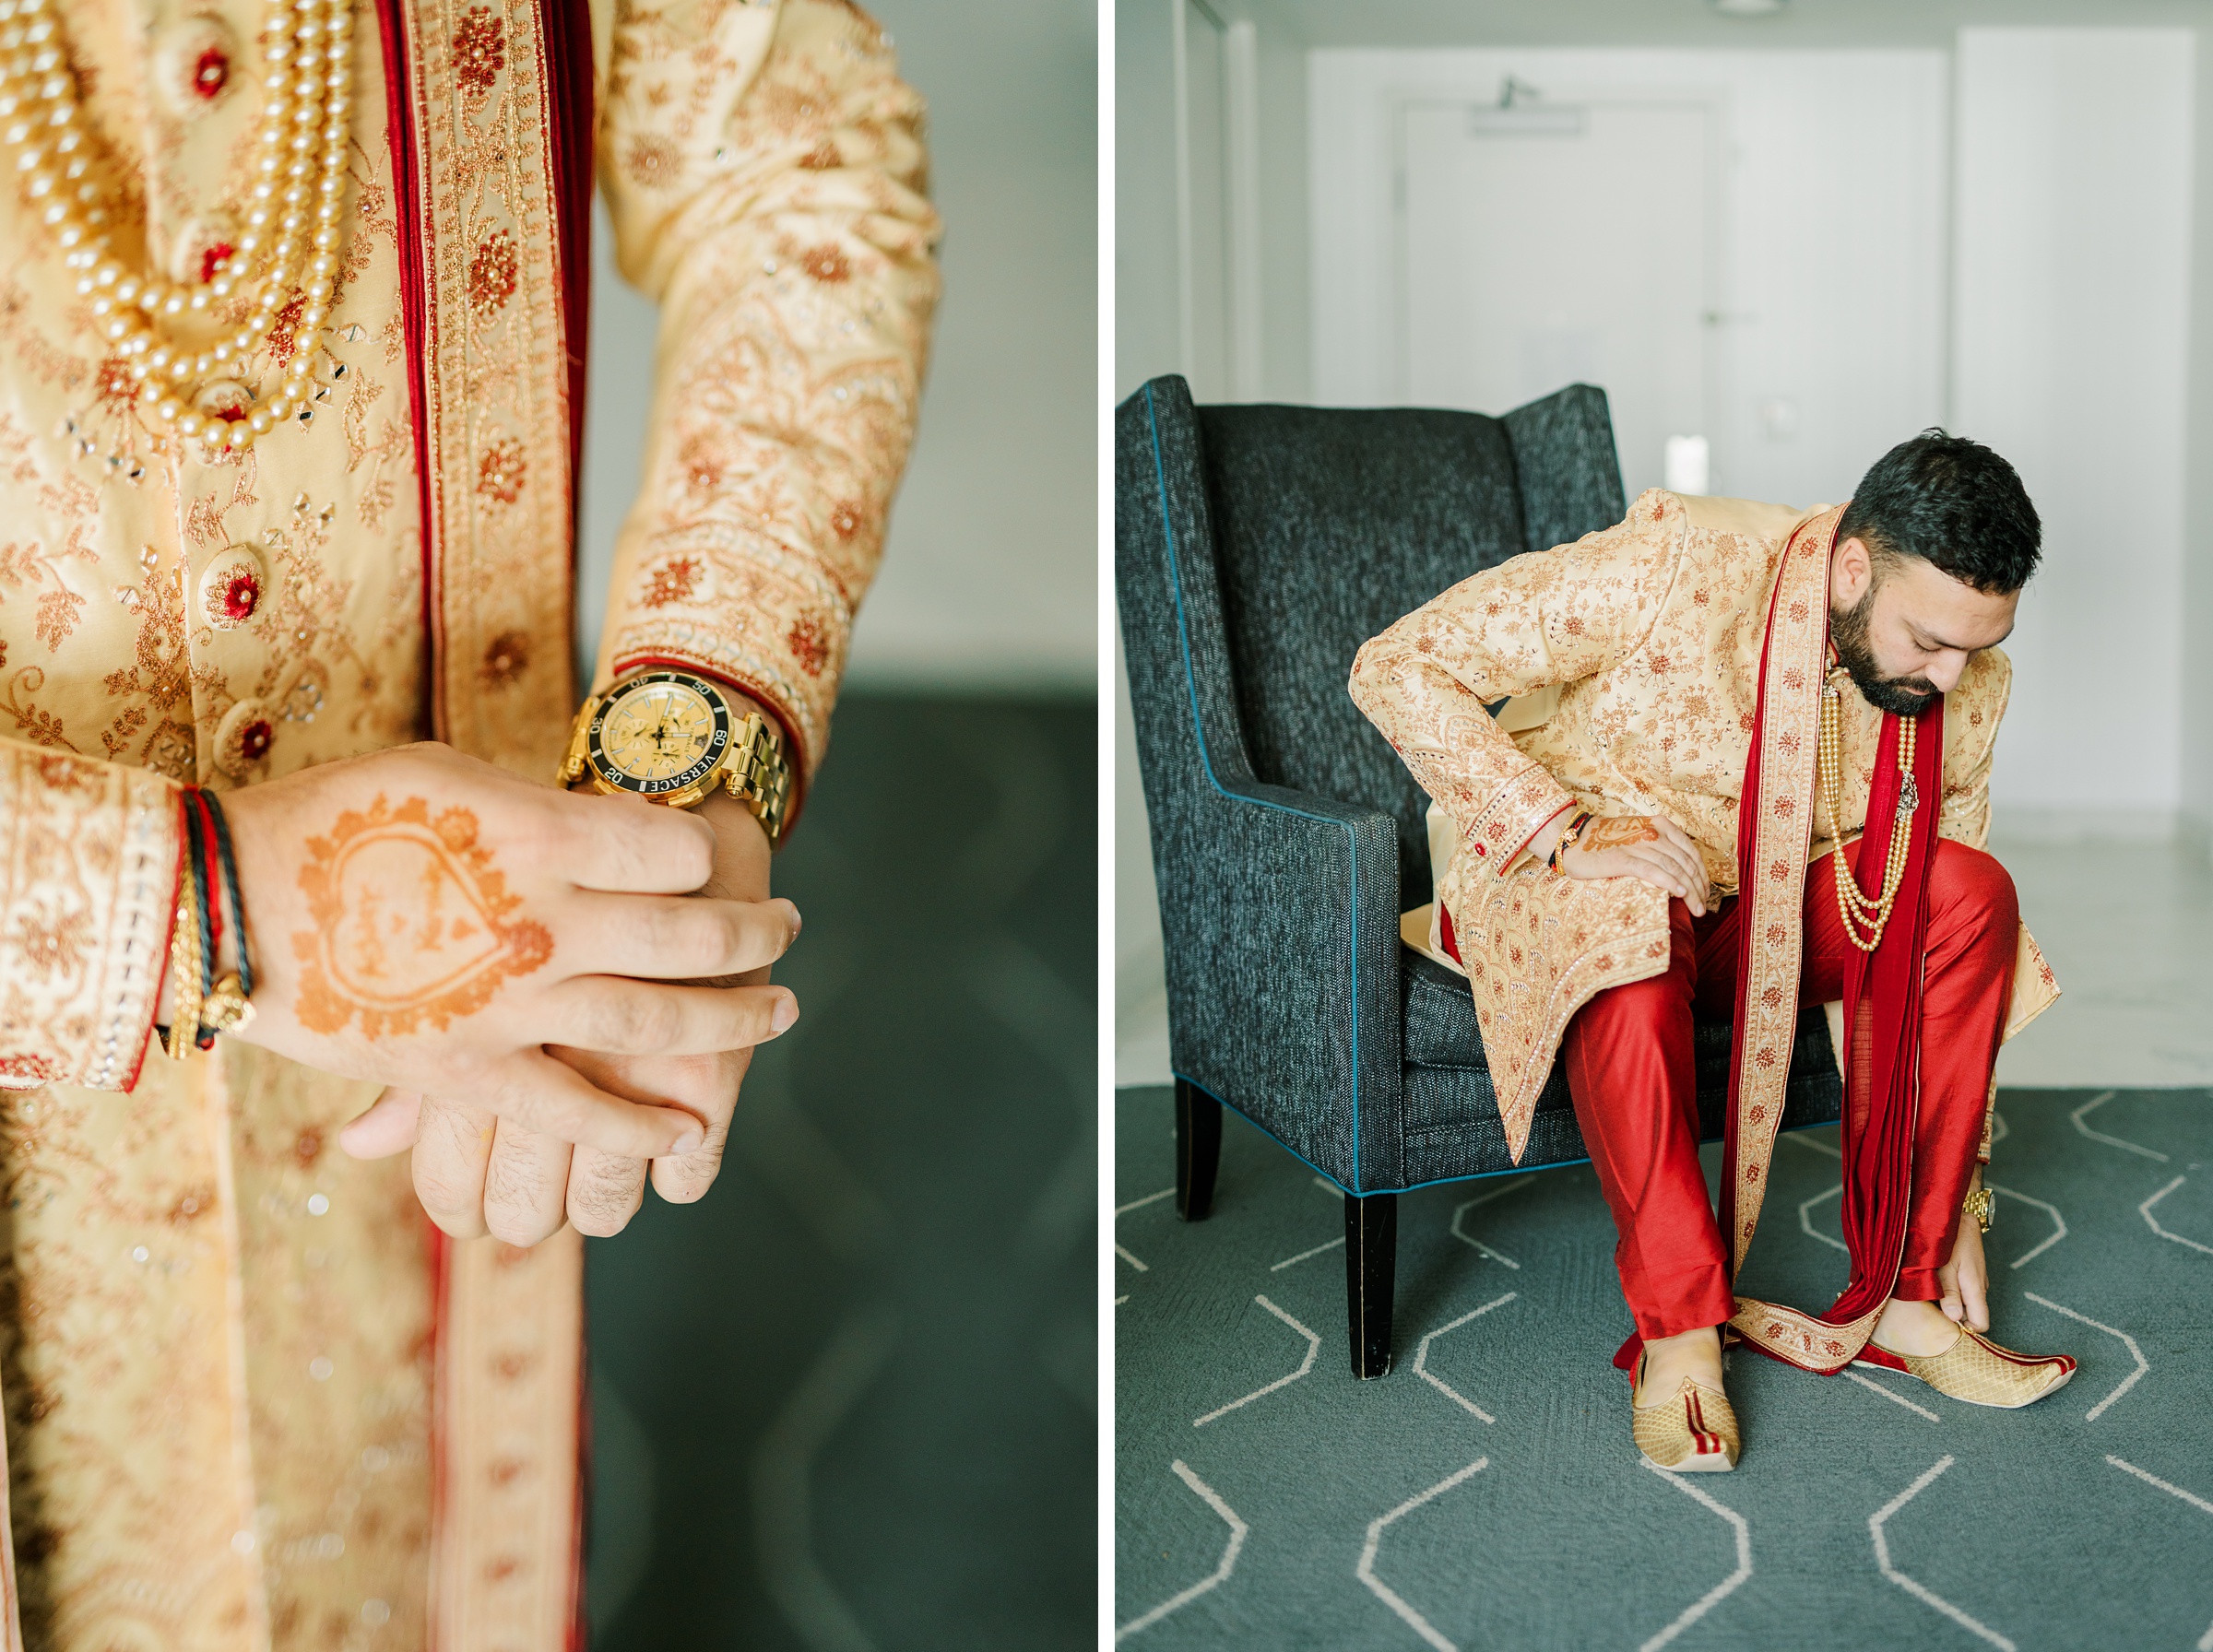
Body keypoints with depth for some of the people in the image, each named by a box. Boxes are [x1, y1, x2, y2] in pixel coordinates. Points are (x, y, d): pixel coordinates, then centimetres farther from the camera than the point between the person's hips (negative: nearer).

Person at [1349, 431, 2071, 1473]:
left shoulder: (1965, 693, -10)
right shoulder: (1676, 564, -26)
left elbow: (1945, 932, -3)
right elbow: (1397, 667, -24)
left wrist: (1958, 1207, -4)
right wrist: (1566, 829, -31)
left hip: (1759, 909, 5)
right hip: (1551, 874, -4)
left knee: (1975, 892, -22)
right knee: (1623, 935, -41)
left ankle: (1902, 1297, -15)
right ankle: (1679, 1330, -27)